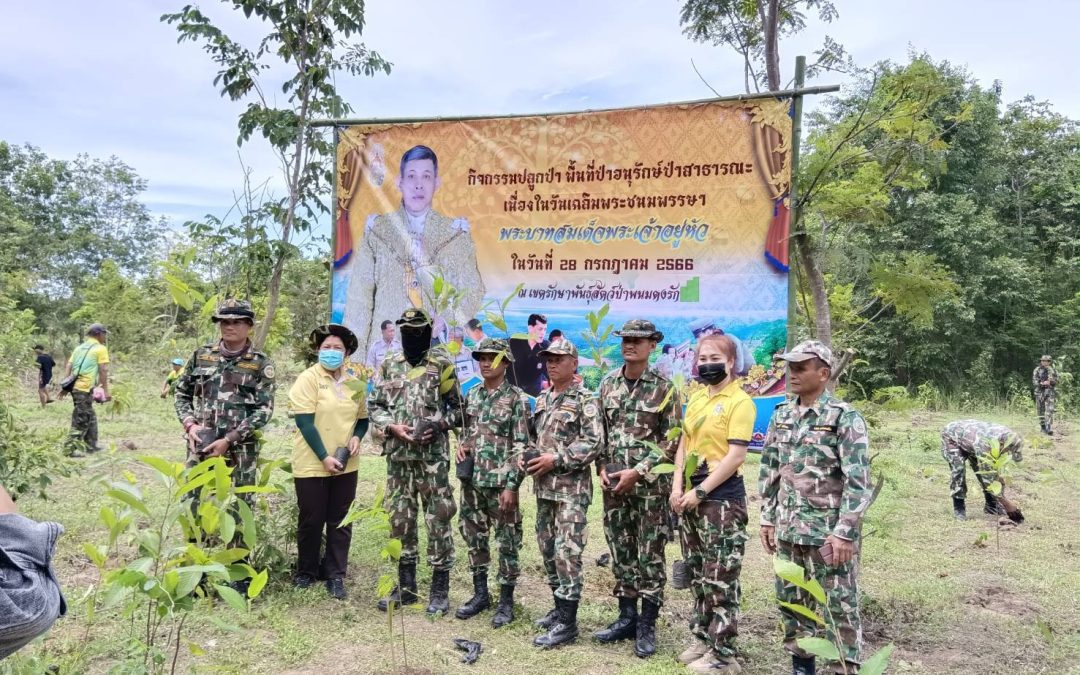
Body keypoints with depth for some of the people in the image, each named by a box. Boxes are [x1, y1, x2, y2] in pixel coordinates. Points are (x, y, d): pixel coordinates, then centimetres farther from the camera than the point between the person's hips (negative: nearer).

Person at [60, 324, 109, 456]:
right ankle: (72, 448, -4)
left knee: (90, 417, 19)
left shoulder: (79, 348, 18)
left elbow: (68, 367, 13)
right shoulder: (101, 349, -4)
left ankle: (91, 445, 25)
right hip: (85, 388, -8)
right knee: (81, 420, -3)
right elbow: (103, 371, -8)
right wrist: (105, 390, -5)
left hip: (75, 387, 8)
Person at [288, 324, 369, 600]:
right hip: (312, 464, -4)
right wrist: (324, 457, -19)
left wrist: (356, 437, -7)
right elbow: (304, 421, -15)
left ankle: (335, 575, 20)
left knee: (341, 522, 8)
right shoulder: (308, 378, -9)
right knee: (311, 521, 8)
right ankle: (306, 572, 28)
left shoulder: (355, 381, 6)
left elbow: (363, 418, 15)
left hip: (345, 465, 4)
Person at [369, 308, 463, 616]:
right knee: (400, 519, 10)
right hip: (398, 455, 4)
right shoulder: (389, 366, 9)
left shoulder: (441, 365, 0)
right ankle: (405, 586, 23)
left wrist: (438, 425, -14)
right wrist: (392, 427, -7)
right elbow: (374, 406, 10)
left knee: (438, 521, 0)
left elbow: (457, 408, 4)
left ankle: (440, 589, 11)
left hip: (433, 455, -3)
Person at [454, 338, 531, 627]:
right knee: (473, 537, 13)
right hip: (472, 481, 6)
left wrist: (511, 485, -16)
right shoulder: (472, 395, 10)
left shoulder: (516, 398, -8)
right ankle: (480, 593, 28)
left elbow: (522, 446, -11)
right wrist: (461, 446, 0)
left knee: (507, 542, 2)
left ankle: (506, 601, 15)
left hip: (501, 482, -6)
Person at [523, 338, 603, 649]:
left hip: (572, 488, -8)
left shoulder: (585, 400, -8)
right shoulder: (542, 399, 14)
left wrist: (556, 459, -19)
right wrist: (526, 456, 2)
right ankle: (559, 607, 28)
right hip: (543, 486, 8)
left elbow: (594, 443, -16)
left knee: (567, 552, -7)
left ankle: (567, 622, 0)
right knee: (547, 548, 14)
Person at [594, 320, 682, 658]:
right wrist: (602, 468, 0)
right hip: (614, 483, 4)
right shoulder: (608, 383, 7)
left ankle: (647, 625, 14)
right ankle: (626, 617, 25)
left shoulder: (664, 388, -5)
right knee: (620, 552, 12)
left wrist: (638, 471, -12)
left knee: (650, 556, 2)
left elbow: (672, 440, -6)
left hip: (650, 484, -4)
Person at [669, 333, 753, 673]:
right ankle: (702, 639, 29)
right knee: (697, 574, 16)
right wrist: (677, 486, 3)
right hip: (691, 494, 8)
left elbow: (736, 456, -17)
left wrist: (701, 491, -16)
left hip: (722, 496, -8)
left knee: (720, 578, -1)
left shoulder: (739, 401, -12)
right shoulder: (696, 398, 12)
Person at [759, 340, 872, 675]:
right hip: (788, 529, 6)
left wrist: (844, 533, -18)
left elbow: (858, 481, -14)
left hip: (829, 531, -6)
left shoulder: (845, 418, -10)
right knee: (791, 600, 15)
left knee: (839, 605, 3)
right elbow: (769, 471, 13)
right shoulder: (781, 415, 8)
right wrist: (767, 519, 10)